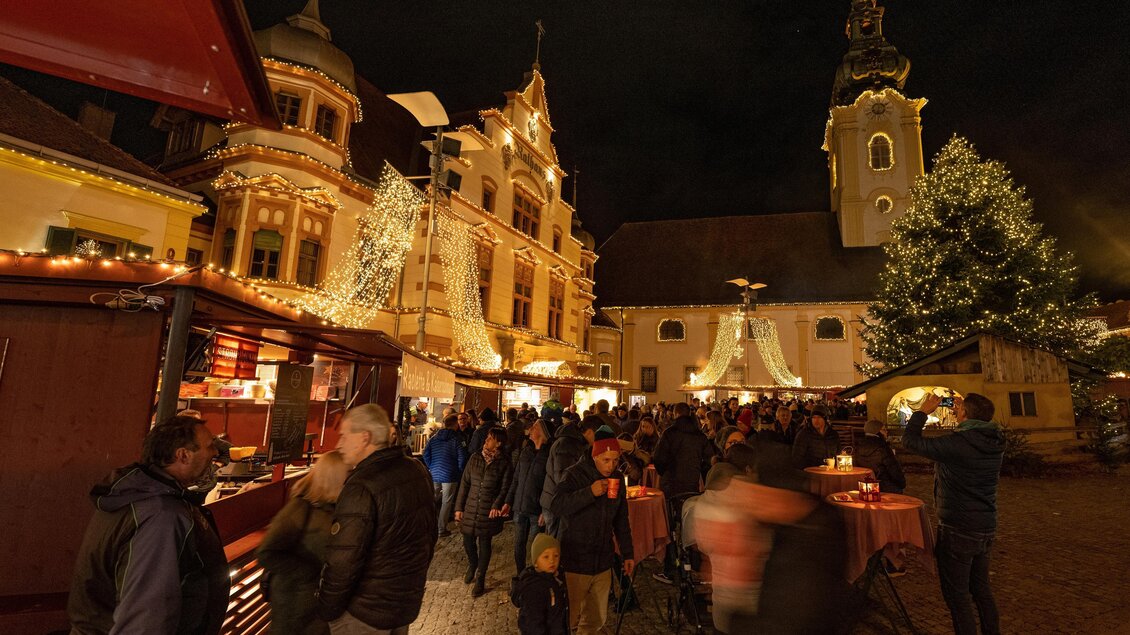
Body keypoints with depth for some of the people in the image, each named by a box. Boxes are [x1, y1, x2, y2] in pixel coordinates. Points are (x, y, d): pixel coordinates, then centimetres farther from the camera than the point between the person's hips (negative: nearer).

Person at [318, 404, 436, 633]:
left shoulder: (361, 488, -27)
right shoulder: (418, 471, -3)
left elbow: (343, 562, -25)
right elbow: (430, 533, 8)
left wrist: (327, 610, -9)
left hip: (366, 614, -7)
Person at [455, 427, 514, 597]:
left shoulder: (504, 463, -7)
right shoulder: (475, 458, 1)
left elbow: (505, 489, -5)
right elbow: (465, 484, 4)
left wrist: (497, 506, -20)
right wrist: (459, 507, 3)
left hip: (489, 511, -3)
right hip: (470, 508, 3)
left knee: (484, 544, 7)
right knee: (468, 541, 11)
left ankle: (480, 579, 24)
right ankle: (472, 566, 42)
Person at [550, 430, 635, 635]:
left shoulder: (617, 479, 5)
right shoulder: (576, 474, -13)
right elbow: (557, 507, -25)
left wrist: (627, 553, 15)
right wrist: (589, 492, -33)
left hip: (603, 562, 5)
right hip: (575, 561, -5)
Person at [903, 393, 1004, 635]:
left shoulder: (956, 443, -24)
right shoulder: (995, 442, -2)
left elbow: (910, 440, -16)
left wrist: (923, 411, -5)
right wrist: (962, 410, 15)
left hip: (958, 531, -8)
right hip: (986, 529, 8)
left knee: (957, 596, 6)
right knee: (982, 590, 22)